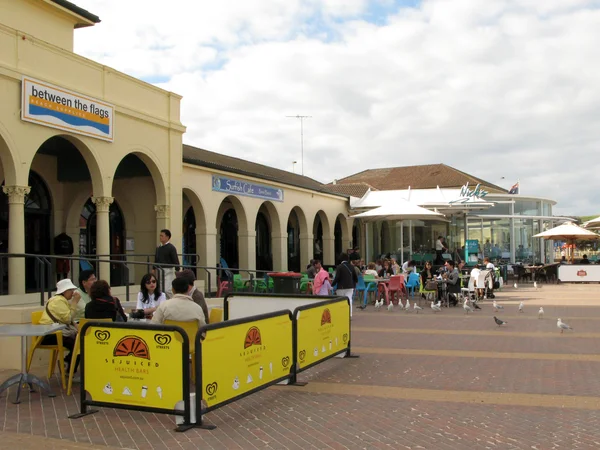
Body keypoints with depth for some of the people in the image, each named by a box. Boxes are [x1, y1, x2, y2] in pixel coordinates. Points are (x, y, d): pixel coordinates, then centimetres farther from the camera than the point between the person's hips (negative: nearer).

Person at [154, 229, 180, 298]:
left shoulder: (171, 248, -10)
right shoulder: (158, 248, 11)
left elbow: (176, 260, -13)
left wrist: (177, 271, -18)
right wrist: (154, 269, 20)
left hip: (168, 271, -7)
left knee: (167, 290, -15)